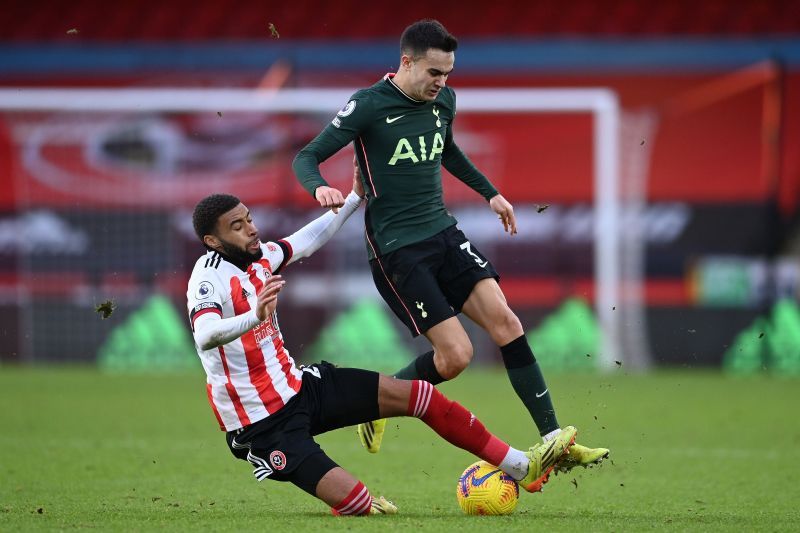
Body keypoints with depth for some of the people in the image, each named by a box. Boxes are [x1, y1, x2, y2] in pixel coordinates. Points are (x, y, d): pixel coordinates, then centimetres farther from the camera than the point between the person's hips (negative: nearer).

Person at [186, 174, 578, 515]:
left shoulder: (257, 257, 3)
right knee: (359, 506, -21)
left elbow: (308, 240, 21)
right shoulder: (209, 277, -22)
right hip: (263, 423, -9)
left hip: (297, 386, 9)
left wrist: (355, 198, 22)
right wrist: (254, 317, -59)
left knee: (415, 394, 2)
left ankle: (521, 467, 11)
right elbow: (205, 336, -42)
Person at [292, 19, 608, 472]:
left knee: (507, 324, -9)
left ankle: (553, 441, -6)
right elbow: (307, 158, -11)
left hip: (443, 233, 6)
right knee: (456, 354, -14)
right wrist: (320, 188, -32)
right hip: (397, 249, -6)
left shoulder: (444, 100, 7)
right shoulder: (368, 106, -13)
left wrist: (489, 192, 29)